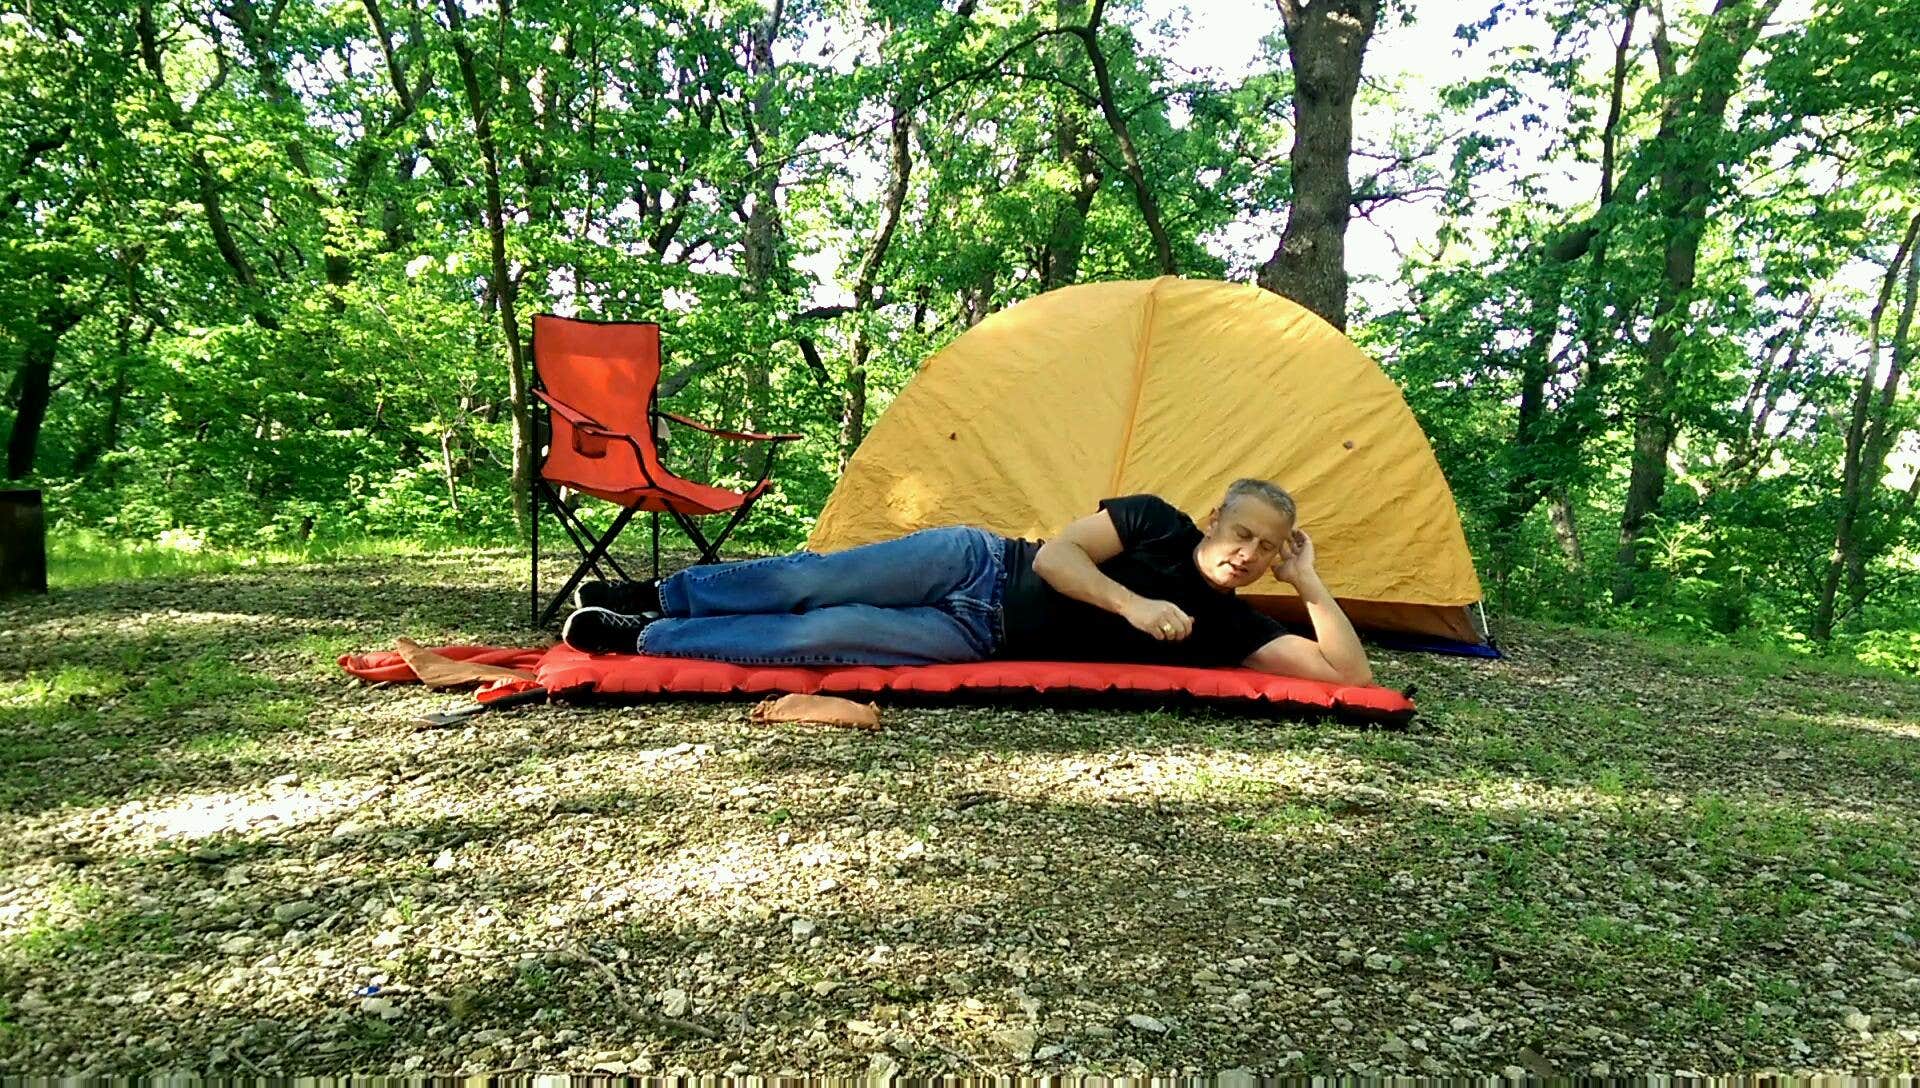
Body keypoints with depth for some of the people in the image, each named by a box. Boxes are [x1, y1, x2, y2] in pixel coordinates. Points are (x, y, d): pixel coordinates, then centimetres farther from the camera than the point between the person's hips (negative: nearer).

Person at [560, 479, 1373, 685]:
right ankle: (658, 598, 15)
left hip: (982, 640, 1)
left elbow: (1348, 672, -4)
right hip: (979, 563, -1)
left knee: (816, 638, -14)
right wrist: (1132, 604, -24)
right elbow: (1054, 556, -12)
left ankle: (647, 639, 4)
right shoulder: (1154, 519, -4)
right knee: (811, 583, -11)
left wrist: (1311, 585, -10)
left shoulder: (1225, 627, 0)